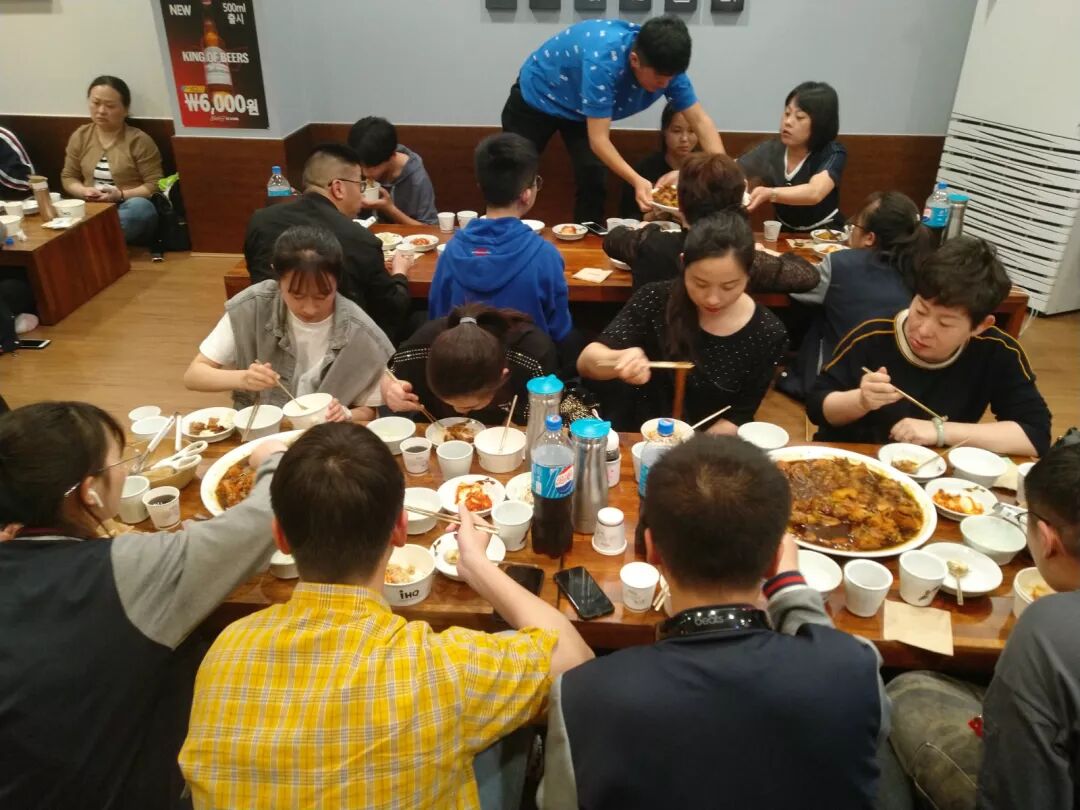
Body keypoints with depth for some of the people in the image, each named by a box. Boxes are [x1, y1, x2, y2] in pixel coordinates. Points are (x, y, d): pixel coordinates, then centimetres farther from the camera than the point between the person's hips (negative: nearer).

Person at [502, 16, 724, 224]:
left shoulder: (664, 63, -24)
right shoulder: (603, 60, -42)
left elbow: (700, 121, -21)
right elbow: (598, 139, -41)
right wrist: (637, 181, -54)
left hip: (580, 108, 5)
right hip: (537, 96, -4)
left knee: (593, 179, -11)